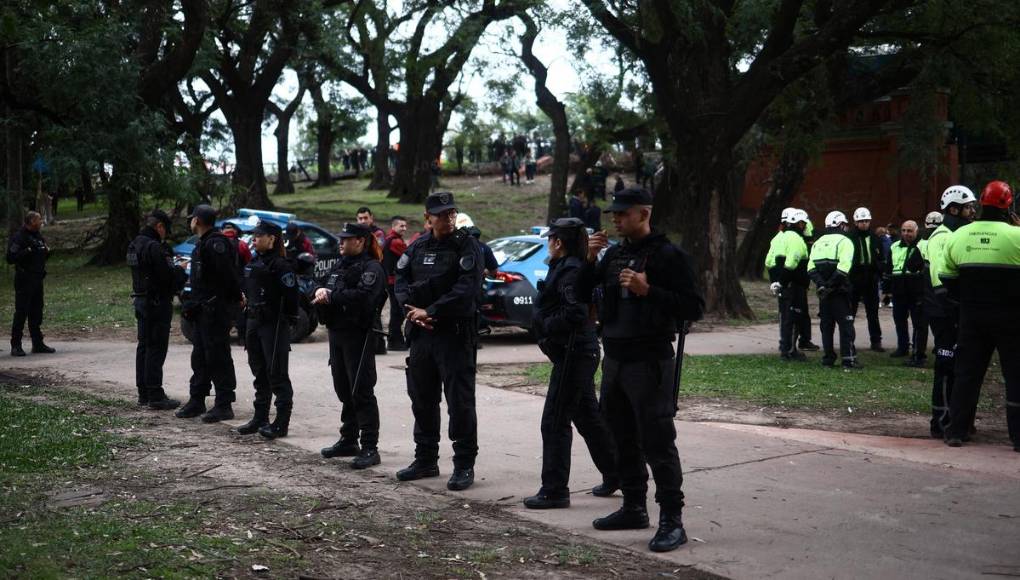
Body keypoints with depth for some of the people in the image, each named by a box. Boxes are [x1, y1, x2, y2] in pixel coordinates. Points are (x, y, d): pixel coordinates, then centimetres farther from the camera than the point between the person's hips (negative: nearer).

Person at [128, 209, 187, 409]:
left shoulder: (134, 245, 12)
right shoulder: (154, 247, -19)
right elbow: (168, 276, -22)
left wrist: (174, 267, 11)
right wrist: (181, 270, -2)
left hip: (140, 301, 10)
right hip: (157, 302, -10)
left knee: (143, 346, 14)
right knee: (156, 349, -6)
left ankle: (143, 393, 21)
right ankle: (155, 396, -5)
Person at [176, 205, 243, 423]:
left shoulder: (215, 243, -17)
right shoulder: (203, 243, 17)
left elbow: (228, 275, -23)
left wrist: (236, 298, -16)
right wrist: (191, 304, 16)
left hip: (216, 309, -10)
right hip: (203, 310, 10)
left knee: (218, 357, -6)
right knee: (200, 357, 15)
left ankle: (224, 405, -1)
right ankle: (197, 401, 24)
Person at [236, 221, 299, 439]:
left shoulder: (280, 265, -14)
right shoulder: (253, 263, 13)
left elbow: (290, 296, -18)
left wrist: (287, 319, -17)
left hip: (274, 325, -9)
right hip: (254, 323, 9)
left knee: (277, 373, -4)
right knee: (259, 372, 14)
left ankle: (281, 423, 1)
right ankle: (260, 418, 23)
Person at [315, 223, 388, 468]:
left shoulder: (372, 268, -9)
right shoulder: (340, 265, 17)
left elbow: (362, 296, -23)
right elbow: (327, 290, 14)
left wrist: (330, 296, -16)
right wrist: (322, 292, -10)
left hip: (359, 336, -8)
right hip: (337, 333, 8)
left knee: (361, 392, -7)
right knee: (344, 390, 14)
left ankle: (370, 448, -4)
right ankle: (349, 440, 25)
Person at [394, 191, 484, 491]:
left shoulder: (468, 246, -7)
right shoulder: (417, 247, 11)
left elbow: (466, 290, -17)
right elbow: (401, 282, 9)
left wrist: (430, 312, -15)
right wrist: (414, 312, -8)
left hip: (456, 334, -6)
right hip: (421, 333, 6)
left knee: (460, 400, -4)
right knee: (422, 398, 14)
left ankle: (464, 465, 4)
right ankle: (426, 460, 27)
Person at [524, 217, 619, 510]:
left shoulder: (569, 271, -16)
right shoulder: (566, 268, 15)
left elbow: (575, 313, -27)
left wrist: (546, 325, -14)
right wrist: (545, 324, 6)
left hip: (572, 354, -11)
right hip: (580, 353, 11)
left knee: (555, 422, -5)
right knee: (589, 418, 19)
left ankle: (555, 491, 0)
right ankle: (615, 475, 29)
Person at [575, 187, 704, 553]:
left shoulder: (668, 256, -9)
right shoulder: (613, 254, 12)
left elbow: (693, 307, -15)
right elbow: (582, 296, 14)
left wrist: (648, 290, -23)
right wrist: (590, 260, -2)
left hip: (650, 362, -8)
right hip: (614, 359, 8)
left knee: (658, 443, -7)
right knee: (623, 440, 15)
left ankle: (672, 521, -2)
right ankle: (634, 508, 27)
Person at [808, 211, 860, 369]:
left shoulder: (818, 242, 14)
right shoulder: (844, 241, -6)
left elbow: (811, 268, 1)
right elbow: (843, 268, -20)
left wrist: (821, 284, -7)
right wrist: (831, 285, -16)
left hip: (823, 291, 6)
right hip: (839, 291, -6)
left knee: (826, 325, 11)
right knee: (846, 324, -1)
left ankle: (828, 358, 13)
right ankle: (848, 359, -4)